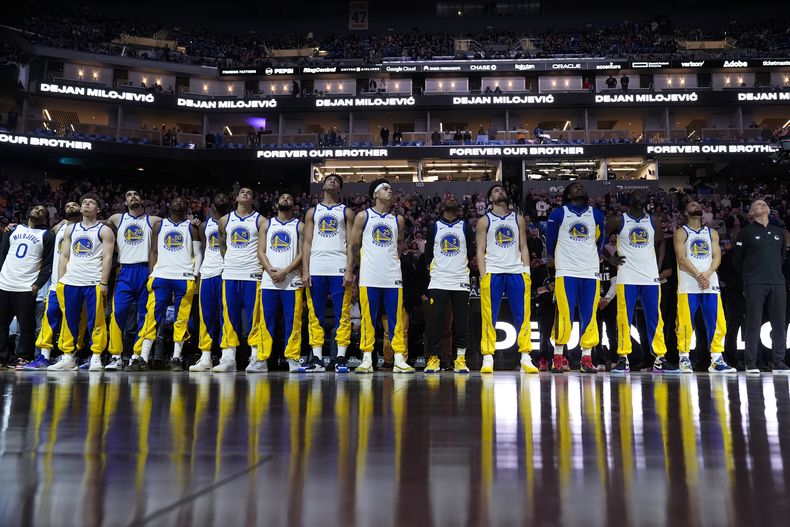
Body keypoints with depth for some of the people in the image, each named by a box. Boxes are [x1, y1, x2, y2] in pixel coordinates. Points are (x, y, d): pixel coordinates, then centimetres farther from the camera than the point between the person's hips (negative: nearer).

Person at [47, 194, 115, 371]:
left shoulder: (104, 231, 3)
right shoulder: (71, 230, 17)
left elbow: (107, 258, -4)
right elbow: (64, 256, 16)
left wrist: (103, 283, -12)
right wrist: (60, 281, 6)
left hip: (93, 283, -5)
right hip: (70, 282, 5)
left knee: (95, 321, -4)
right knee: (69, 321, 7)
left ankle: (96, 358, 2)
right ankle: (68, 358, 15)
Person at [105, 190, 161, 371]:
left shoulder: (153, 220, 9)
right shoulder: (116, 219, 14)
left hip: (146, 271, -1)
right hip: (125, 272, 1)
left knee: (144, 315, 1)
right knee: (118, 312, -9)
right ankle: (116, 356, -5)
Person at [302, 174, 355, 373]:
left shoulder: (347, 212, 12)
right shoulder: (312, 212, 17)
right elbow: (307, 242, 11)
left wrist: (350, 270, -8)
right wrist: (305, 270, 0)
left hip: (339, 269, -2)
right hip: (316, 269, 2)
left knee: (342, 314, -4)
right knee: (315, 314, 3)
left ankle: (340, 358, -1)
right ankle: (317, 358, 9)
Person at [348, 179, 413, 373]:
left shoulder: (398, 219, 12)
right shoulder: (363, 216, 5)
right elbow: (353, 245, 6)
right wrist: (349, 269, 3)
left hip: (393, 275, 2)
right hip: (369, 276, -2)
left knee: (396, 319, 1)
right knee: (368, 318, 0)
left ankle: (399, 359, 5)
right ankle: (367, 359, 6)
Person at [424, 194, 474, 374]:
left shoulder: (465, 226, 11)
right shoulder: (434, 227, 10)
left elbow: (471, 253, 12)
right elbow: (428, 254, 12)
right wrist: (434, 268, 3)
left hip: (460, 281, 1)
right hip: (438, 282, 0)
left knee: (461, 322, 0)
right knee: (435, 320, -4)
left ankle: (460, 359, 7)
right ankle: (433, 358, 3)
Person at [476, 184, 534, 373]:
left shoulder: (519, 219, 15)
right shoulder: (484, 221, 8)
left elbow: (523, 247, 12)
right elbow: (481, 250, 4)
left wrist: (527, 272, 1)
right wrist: (483, 275, -7)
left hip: (517, 271, 2)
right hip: (492, 272, -2)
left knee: (522, 316, 0)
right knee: (489, 317, -2)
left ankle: (525, 358, 5)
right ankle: (488, 358, 3)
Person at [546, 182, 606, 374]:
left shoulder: (596, 214, 13)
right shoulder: (558, 213, 4)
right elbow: (550, 239, 12)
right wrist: (552, 257, 16)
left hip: (591, 271, 3)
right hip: (566, 271, -3)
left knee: (589, 315, 2)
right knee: (564, 314, -7)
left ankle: (586, 359, 6)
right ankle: (558, 357, 2)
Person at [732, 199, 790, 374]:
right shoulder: (747, 232, 2)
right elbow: (737, 258, 4)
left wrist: (775, 271, 18)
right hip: (755, 284, -4)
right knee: (753, 324, -5)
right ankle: (751, 364, 0)